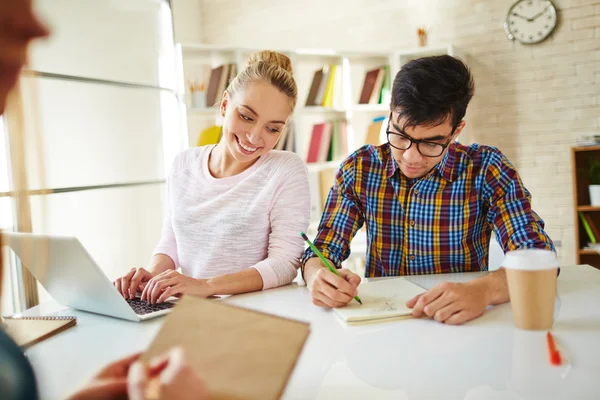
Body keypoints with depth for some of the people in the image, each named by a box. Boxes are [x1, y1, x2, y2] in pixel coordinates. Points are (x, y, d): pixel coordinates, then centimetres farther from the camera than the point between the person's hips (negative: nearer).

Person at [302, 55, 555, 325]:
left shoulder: (485, 169, -7)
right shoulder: (359, 168, -2)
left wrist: (482, 290, -33)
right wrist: (318, 275, -24)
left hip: (459, 325, -1)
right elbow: (325, 248, -1)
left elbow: (538, 255, -14)